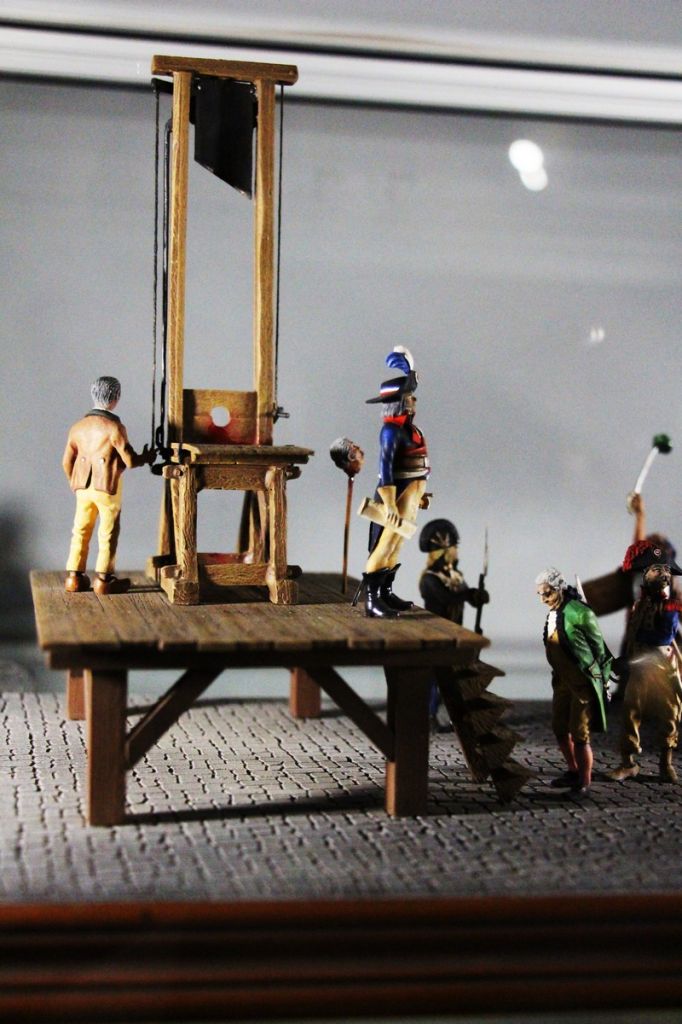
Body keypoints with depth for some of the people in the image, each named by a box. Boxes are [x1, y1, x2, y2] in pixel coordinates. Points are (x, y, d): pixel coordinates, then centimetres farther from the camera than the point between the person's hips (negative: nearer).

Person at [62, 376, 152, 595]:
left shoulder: (78, 426, 4)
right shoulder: (114, 427, -15)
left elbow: (67, 462, 10)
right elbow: (130, 461, -14)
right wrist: (146, 458, 7)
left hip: (82, 487, 5)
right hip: (107, 488, -5)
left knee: (81, 531, 13)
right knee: (108, 534, 6)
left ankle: (74, 578, 14)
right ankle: (103, 580, 9)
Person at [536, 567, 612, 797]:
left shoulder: (579, 612, -19)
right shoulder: (553, 613, 6)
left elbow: (598, 645, -11)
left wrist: (601, 676, -4)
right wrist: (558, 674, 17)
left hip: (583, 681, -8)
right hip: (562, 680, 8)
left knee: (579, 734, -5)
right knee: (560, 729, 15)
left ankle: (585, 781, 8)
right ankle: (573, 772, 33)